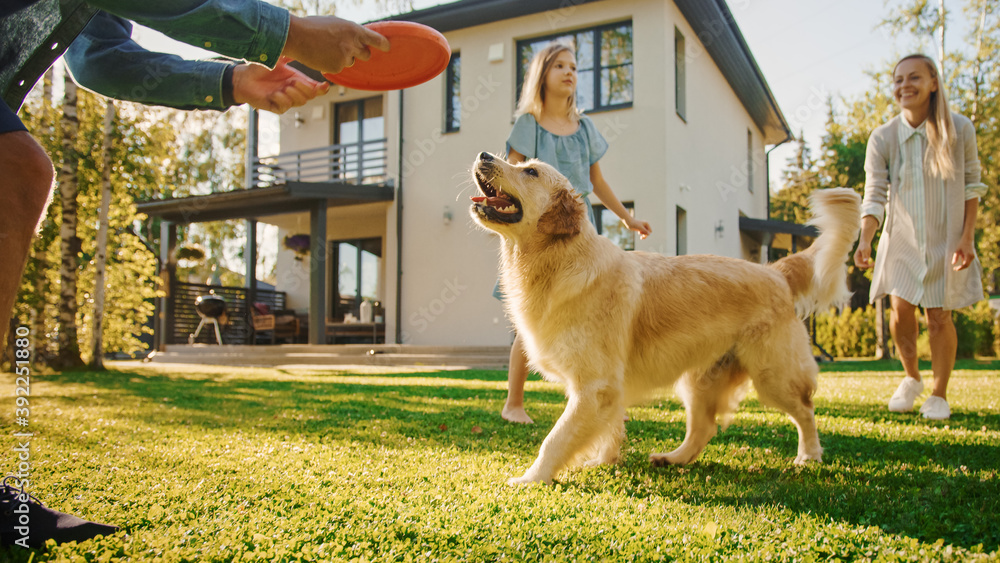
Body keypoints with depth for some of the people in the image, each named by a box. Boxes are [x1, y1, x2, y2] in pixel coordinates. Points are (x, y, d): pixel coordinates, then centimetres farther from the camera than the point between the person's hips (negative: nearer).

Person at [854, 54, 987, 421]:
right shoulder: (883, 138, -8)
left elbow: (972, 185, -1)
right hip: (901, 239, 1)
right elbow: (875, 195, -11)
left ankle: (939, 394, 19)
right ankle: (911, 378, 23)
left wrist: (967, 238, -8)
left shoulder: (960, 129, -8)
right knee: (900, 312, -5)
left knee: (939, 318, 0)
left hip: (945, 240, -1)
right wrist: (865, 239, -26)